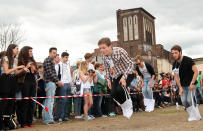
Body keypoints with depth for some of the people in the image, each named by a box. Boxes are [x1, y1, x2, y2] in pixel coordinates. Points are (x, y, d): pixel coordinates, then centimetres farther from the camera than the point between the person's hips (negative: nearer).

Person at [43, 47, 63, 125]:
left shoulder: (51, 61, 23)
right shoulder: (48, 60, -8)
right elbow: (49, 73, -17)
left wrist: (57, 81, 17)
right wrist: (57, 81, -16)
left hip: (51, 83, 10)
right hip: (50, 82, -10)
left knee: (48, 101, 11)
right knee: (50, 101, -11)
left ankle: (46, 119, 16)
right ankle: (49, 119, -11)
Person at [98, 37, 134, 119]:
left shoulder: (120, 51, -25)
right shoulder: (103, 56, -8)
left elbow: (130, 64, -19)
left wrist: (124, 77, -28)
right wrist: (108, 79, -1)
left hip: (127, 74, -6)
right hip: (115, 76, 6)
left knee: (120, 89, -29)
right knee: (113, 94, -8)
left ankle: (129, 107, -1)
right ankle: (124, 107, 21)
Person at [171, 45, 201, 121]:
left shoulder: (188, 60, -18)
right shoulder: (175, 64, -2)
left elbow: (196, 71, -21)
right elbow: (176, 76, -1)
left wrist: (192, 83, -27)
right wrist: (180, 88, -9)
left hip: (191, 84, -5)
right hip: (183, 85, 5)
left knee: (190, 100, -13)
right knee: (184, 101, -1)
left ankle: (196, 116, 1)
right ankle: (192, 115, 14)